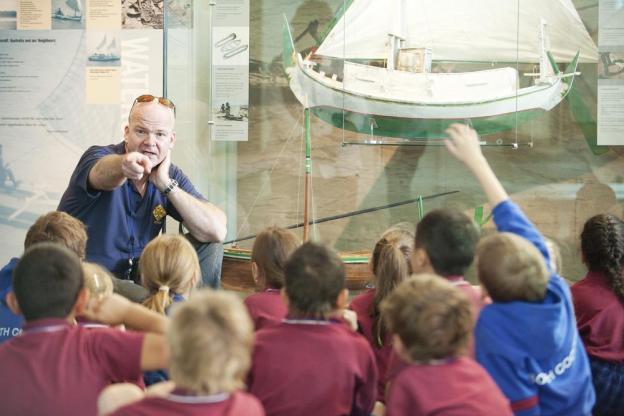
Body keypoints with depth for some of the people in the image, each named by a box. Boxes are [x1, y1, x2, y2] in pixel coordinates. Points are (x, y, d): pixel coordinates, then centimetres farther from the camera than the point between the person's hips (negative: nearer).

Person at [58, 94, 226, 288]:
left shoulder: (171, 176, 1)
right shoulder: (98, 156, -13)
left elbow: (217, 231, -11)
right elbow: (103, 173, -41)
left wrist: (166, 184, -15)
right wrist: (124, 165, -65)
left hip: (138, 277, 5)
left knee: (209, 247, -6)